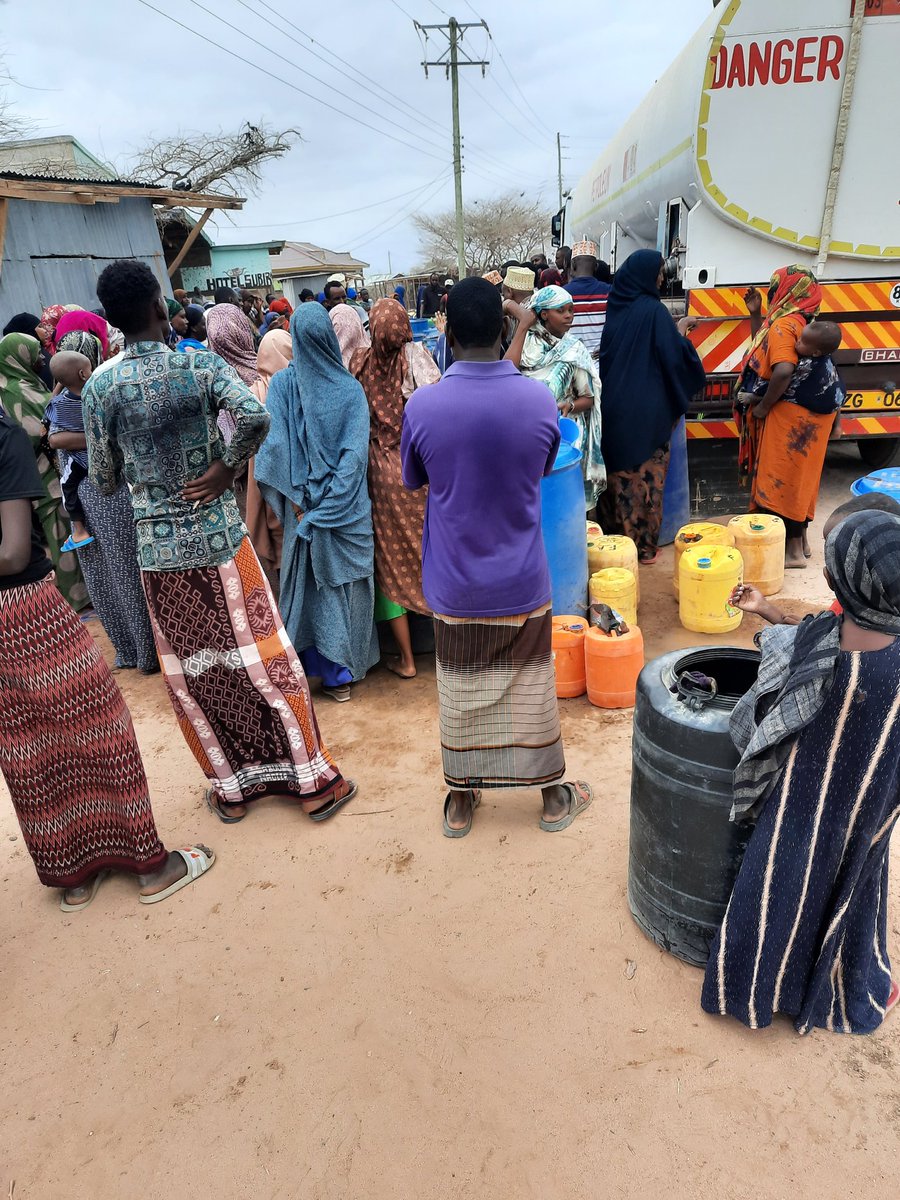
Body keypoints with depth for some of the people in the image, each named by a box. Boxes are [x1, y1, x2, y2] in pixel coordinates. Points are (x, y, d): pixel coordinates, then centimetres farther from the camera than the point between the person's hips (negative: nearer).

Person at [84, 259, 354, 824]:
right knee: (263, 657, 8)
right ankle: (312, 779, 18)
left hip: (157, 548, 2)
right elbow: (254, 415, -25)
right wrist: (225, 469, -11)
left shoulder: (99, 387, -2)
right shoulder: (201, 363, -7)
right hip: (220, 537, -2)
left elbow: (104, 479, 4)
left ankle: (231, 787, 28)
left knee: (191, 673, 14)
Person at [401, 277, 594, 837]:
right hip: (523, 582, 0)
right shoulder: (540, 399, -12)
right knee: (532, 689, 17)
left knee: (461, 693, 16)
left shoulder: (423, 405, -15)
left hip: (456, 586, 0)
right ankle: (553, 796, 34)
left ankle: (461, 801, 33)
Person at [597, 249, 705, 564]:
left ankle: (614, 538, 20)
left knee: (618, 473, 13)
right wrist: (680, 332, 6)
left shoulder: (616, 306, 8)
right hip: (646, 408, -6)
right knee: (645, 476, 2)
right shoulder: (653, 309, -12)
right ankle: (642, 546, 9)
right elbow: (673, 356, -12)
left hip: (614, 405, 6)